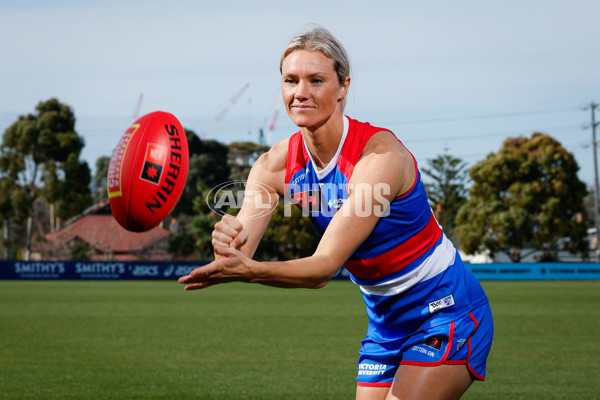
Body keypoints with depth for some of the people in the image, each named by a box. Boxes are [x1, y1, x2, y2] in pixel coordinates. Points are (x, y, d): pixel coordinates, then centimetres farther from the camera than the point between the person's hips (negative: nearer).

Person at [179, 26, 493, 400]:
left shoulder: (380, 155, -25)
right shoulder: (275, 165, -6)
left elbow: (326, 266, -31)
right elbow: (238, 260, -17)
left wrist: (249, 270, -47)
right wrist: (229, 240, -41)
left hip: (446, 312, -6)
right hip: (385, 322, 6)